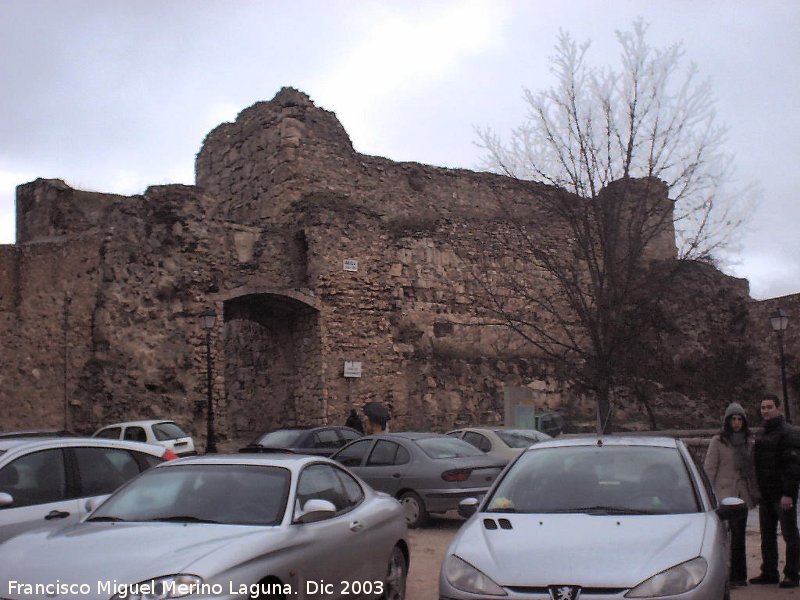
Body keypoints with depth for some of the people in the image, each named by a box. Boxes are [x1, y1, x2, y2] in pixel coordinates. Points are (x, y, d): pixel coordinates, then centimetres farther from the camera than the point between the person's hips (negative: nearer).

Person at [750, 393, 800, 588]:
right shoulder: (761, 435, 16)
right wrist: (757, 491, 15)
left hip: (783, 494, -8)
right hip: (766, 495, 8)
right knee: (767, 535, 12)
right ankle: (769, 572, 20)